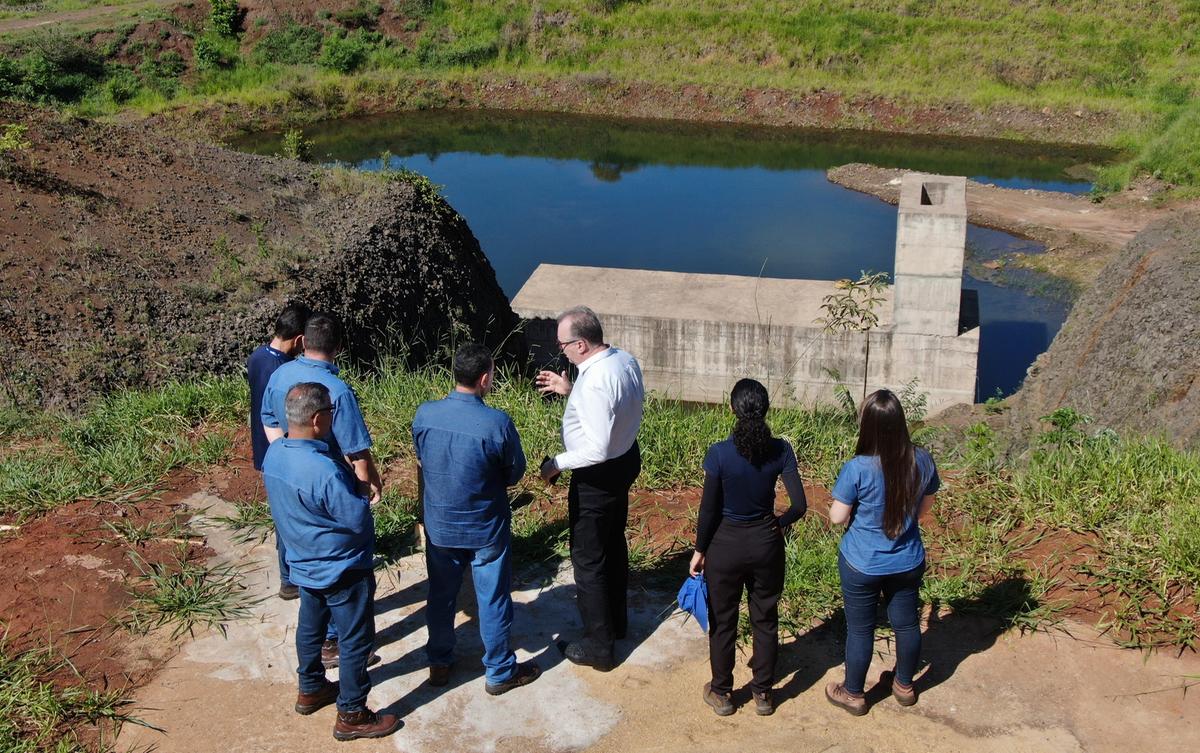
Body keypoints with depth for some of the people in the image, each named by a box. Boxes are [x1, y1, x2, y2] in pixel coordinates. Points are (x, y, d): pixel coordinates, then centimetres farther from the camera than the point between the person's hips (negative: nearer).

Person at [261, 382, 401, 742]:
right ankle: (351, 716, 19)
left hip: (304, 564, 8)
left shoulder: (273, 454, -8)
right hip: (341, 570, -8)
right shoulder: (324, 470, -35)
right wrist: (363, 497, -7)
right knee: (356, 640, 8)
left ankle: (310, 690, 44)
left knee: (310, 625, 25)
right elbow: (359, 519, -27)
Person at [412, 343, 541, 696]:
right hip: (485, 530, -4)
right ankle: (500, 672, 28)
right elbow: (515, 473, -9)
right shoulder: (497, 422, -25)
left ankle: (439, 663, 38)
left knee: (441, 595, 21)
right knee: (493, 600, 13)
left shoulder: (423, 415, -12)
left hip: (439, 525, 4)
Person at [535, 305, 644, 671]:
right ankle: (616, 620, 46)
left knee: (588, 559, 7)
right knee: (614, 544, 26)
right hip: (627, 459, 10)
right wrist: (571, 390, 6)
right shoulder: (625, 359, -5)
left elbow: (597, 448, -34)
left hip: (598, 476, -10)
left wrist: (558, 463, -20)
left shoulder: (595, 384, -34)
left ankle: (597, 646, 22)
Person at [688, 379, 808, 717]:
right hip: (766, 545, 2)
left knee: (723, 622, 15)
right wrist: (778, 523, 8)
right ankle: (763, 693, 30)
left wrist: (700, 550, 0)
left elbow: (708, 509, -13)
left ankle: (722, 693, 28)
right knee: (765, 620, 18)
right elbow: (799, 505, -12)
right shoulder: (781, 451, -12)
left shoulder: (719, 453, -18)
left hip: (726, 545, -2)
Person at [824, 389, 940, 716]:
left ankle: (853, 694, 32)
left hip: (862, 566, -4)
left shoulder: (857, 469, -26)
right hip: (908, 563, 4)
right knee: (906, 623, 23)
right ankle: (904, 685, 43)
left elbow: (837, 516, -15)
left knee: (860, 629, 14)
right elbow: (924, 507, 2)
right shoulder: (922, 462, -13)